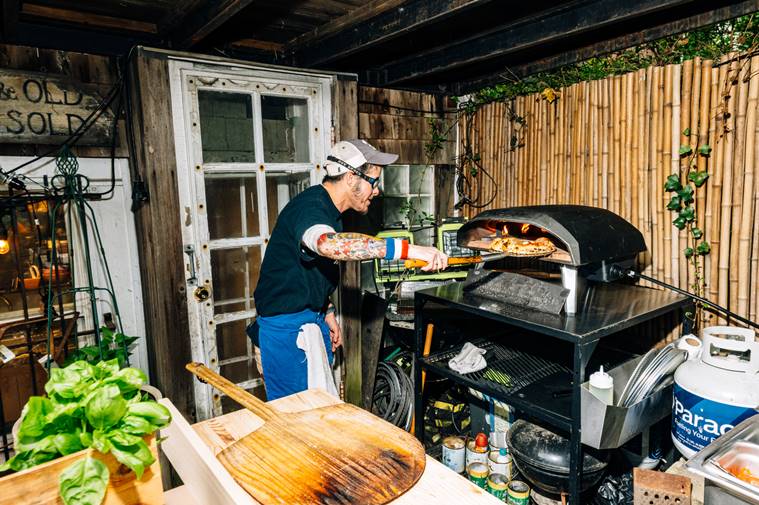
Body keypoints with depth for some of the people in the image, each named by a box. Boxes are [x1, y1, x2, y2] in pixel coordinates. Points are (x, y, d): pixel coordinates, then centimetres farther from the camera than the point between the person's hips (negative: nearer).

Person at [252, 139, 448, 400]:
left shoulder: (330, 210, 9)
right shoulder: (309, 207, -23)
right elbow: (329, 244, -48)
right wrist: (408, 249, -51)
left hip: (314, 320, 9)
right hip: (285, 327, -9)